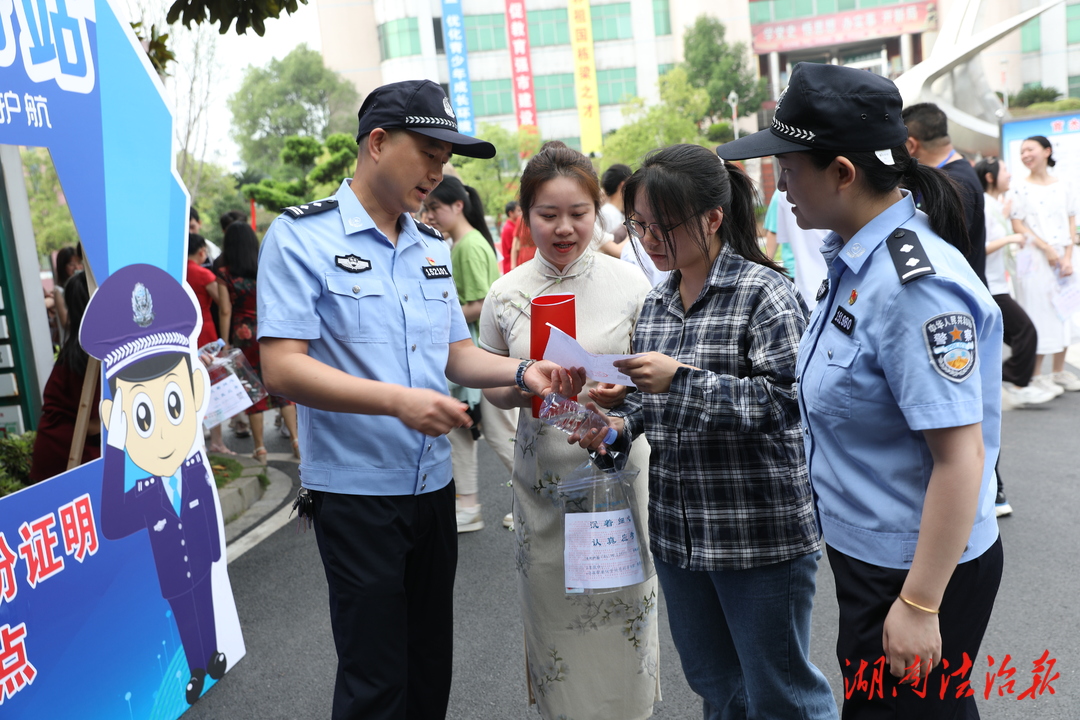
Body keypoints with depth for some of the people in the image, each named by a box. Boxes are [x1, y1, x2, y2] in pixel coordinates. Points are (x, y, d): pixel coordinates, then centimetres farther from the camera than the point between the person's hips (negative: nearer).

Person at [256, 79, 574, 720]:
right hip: (356, 492, -6)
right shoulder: (301, 236, -10)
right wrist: (398, 401, -27)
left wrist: (522, 372, -6)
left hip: (434, 485, 6)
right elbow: (283, 368, -18)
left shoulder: (433, 248, 10)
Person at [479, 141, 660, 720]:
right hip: (543, 473, 1)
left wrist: (621, 394, -19)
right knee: (552, 609, 10)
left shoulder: (629, 282, -4)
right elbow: (489, 387, 8)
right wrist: (522, 389, -13)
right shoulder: (506, 294, -1)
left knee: (620, 604, 7)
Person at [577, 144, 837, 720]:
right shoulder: (656, 301, 10)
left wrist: (682, 378, -27)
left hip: (760, 536, -7)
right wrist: (622, 423, -1)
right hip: (677, 531, 7)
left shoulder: (764, 294, -12)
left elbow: (786, 401, -22)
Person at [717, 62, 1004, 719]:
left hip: (922, 569, -9)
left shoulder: (917, 284, -27)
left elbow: (960, 458, -27)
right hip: (865, 553, 9)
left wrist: (918, 606, -23)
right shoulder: (856, 258, 2)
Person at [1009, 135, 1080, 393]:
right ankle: (1036, 374, 6)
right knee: (1038, 313, -2)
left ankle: (1059, 370, 19)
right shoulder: (1020, 187, -3)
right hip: (1034, 258, -4)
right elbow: (1018, 226, -8)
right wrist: (1047, 249, -14)